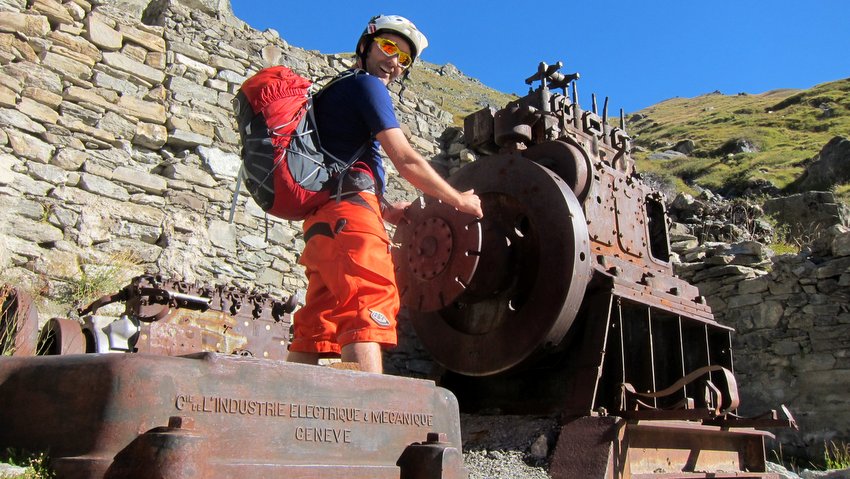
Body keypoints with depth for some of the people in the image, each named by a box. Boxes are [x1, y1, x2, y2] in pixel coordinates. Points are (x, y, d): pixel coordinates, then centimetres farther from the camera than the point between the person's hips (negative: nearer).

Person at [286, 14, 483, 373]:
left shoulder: (335, 92, 31)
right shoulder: (366, 84, 3)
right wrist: (459, 200, 5)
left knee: (316, 324, 4)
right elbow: (406, 161, -5)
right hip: (349, 214, -9)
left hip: (322, 220, 9)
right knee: (369, 307, -20)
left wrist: (385, 209, 20)